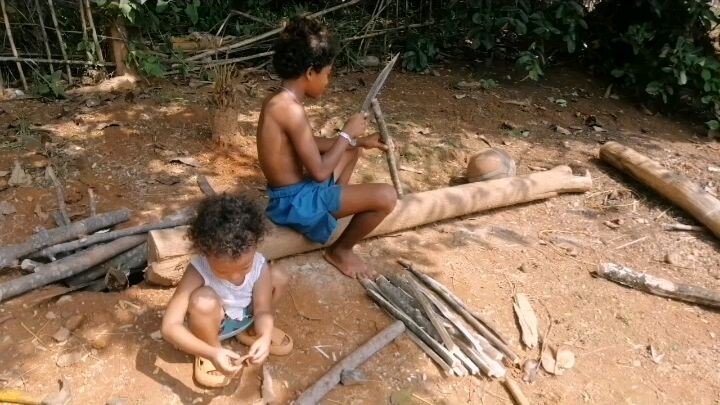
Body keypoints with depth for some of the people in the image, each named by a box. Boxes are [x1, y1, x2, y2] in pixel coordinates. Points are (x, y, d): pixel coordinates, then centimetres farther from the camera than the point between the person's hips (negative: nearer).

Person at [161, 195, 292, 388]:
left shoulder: (260, 266, -25)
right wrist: (212, 353, -52)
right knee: (204, 300, -37)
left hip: (245, 315, 5)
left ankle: (249, 331, 12)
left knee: (279, 276, -11)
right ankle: (213, 345, -4)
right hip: (213, 324, -4)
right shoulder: (198, 271, -36)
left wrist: (265, 337, -42)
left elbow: (263, 310, -18)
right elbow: (169, 327, -40)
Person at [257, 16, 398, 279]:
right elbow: (320, 172, -25)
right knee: (386, 196, -16)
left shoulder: (278, 101, 5)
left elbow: (311, 145, 17)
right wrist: (348, 133, -12)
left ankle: (337, 206, 27)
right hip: (297, 201, -10)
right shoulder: (291, 109, -26)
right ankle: (340, 250, 5)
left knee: (352, 151, 26)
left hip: (292, 191, 10)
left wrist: (359, 141, 14)